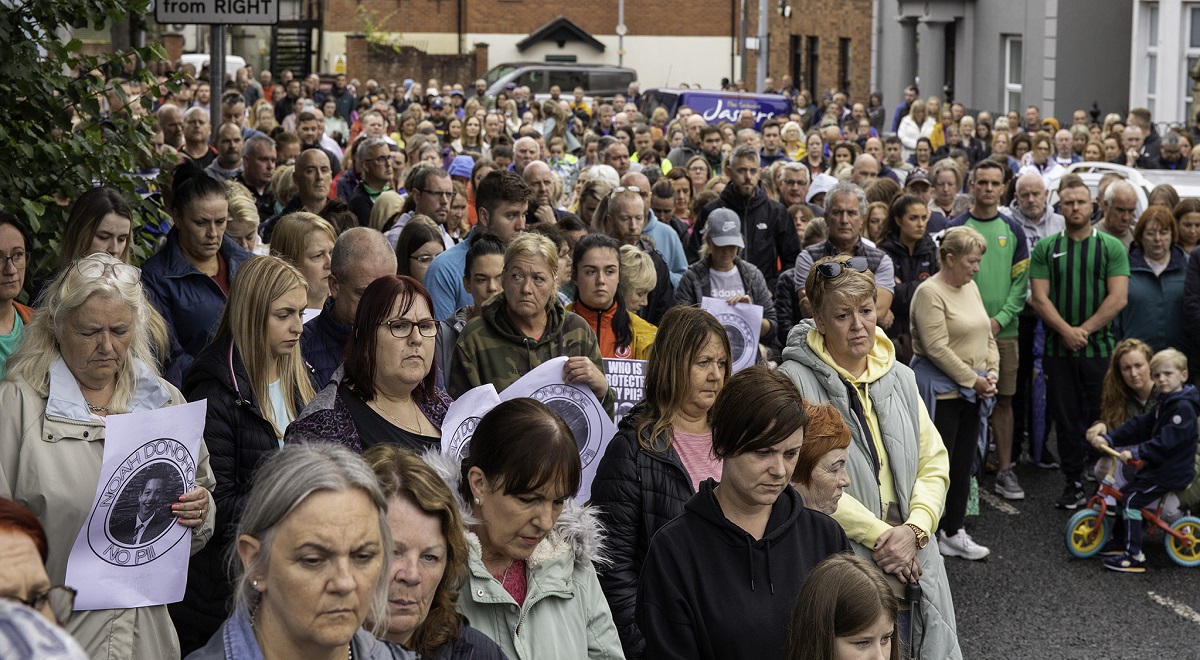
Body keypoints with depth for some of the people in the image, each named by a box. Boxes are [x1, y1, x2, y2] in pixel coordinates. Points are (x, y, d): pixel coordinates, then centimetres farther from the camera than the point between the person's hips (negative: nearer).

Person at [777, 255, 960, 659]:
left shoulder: (900, 378, 11)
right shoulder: (796, 381, -8)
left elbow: (934, 463, 9)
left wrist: (914, 529, -9)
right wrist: (879, 536, -15)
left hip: (911, 554, 5)